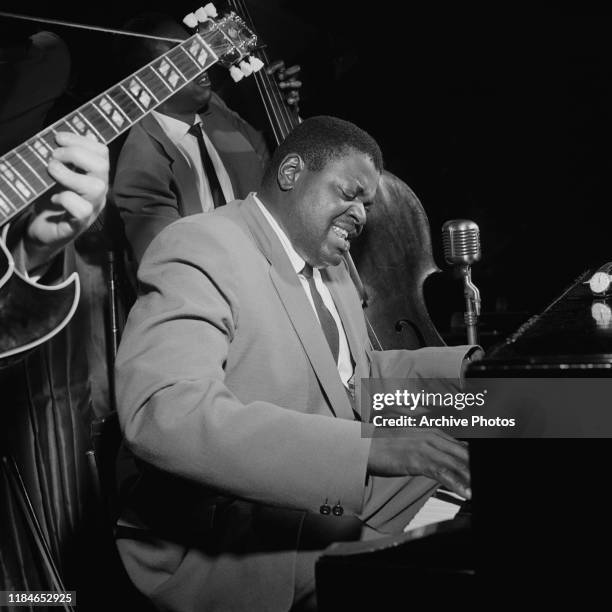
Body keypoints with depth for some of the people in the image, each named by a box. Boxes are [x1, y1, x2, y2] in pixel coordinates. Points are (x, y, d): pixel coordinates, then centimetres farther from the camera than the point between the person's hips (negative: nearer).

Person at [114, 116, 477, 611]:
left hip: (339, 499, 9)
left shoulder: (328, 263, 13)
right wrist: (367, 445, -40)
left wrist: (469, 367, 6)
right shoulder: (202, 249, -19)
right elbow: (165, 415, -35)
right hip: (221, 542, -9)